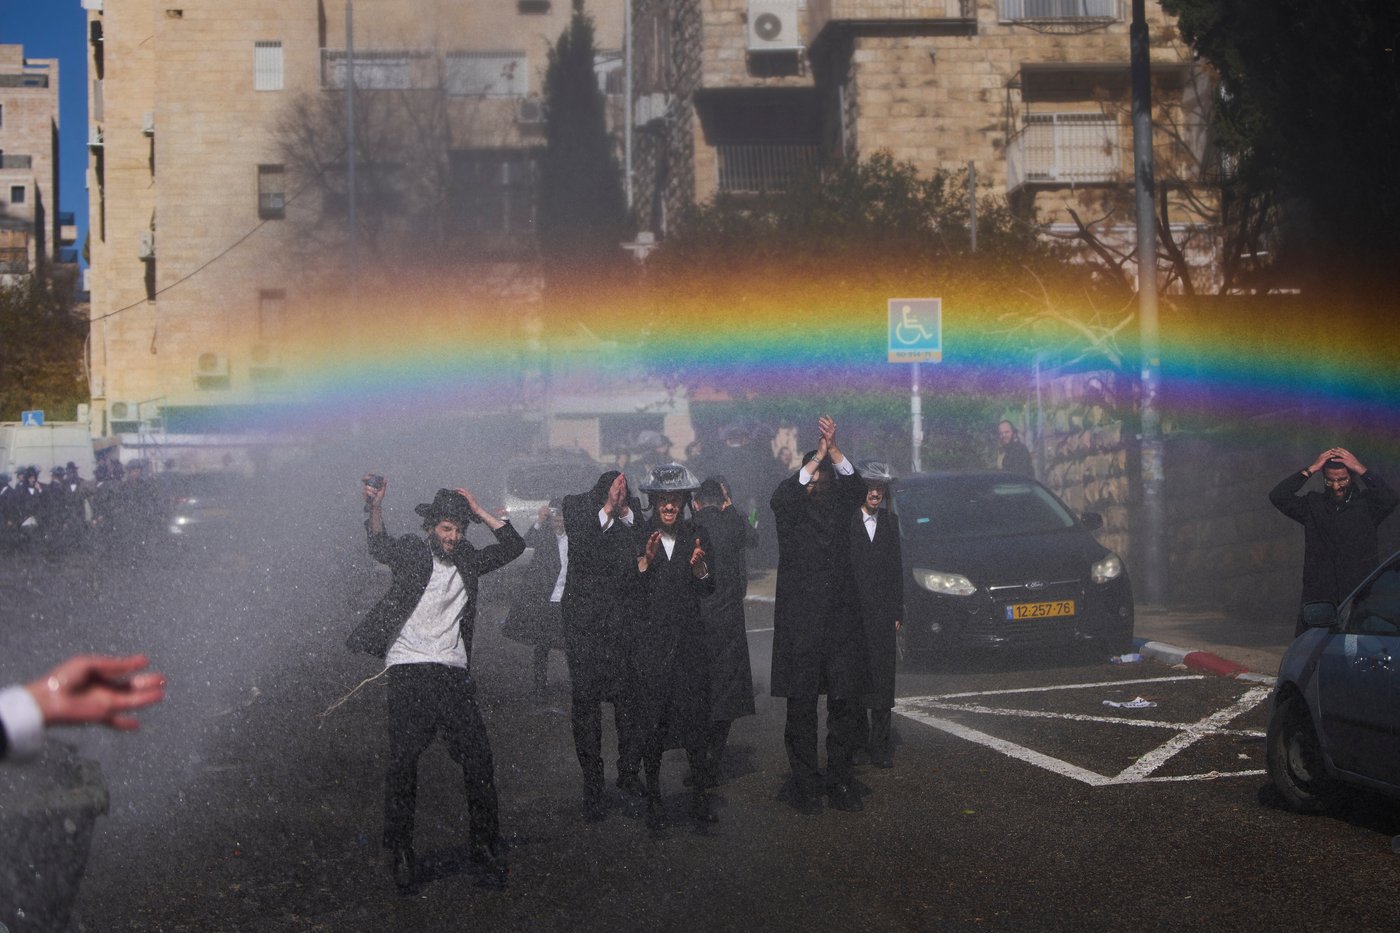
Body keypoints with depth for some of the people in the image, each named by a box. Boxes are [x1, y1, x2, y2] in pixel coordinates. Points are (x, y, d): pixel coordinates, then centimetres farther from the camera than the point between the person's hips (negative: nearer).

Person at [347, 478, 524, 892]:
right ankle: (399, 854, 6)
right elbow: (380, 547, -15)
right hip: (408, 673, -3)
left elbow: (513, 545, 9)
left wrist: (479, 511, 5)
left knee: (478, 759, -2)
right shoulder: (412, 553, 4)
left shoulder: (467, 560, 15)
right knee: (403, 764, -4)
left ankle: (487, 849, 9)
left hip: (453, 673, 3)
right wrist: (375, 507, -31)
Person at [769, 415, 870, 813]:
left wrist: (834, 449, -23)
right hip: (800, 623, -2)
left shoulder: (841, 507, 9)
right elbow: (780, 497, -19)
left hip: (842, 620, 2)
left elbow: (857, 488, -10)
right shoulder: (792, 512, 3)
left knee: (844, 705, 2)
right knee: (802, 709, 1)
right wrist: (818, 455, -23)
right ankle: (806, 785, 8)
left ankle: (840, 782, 10)